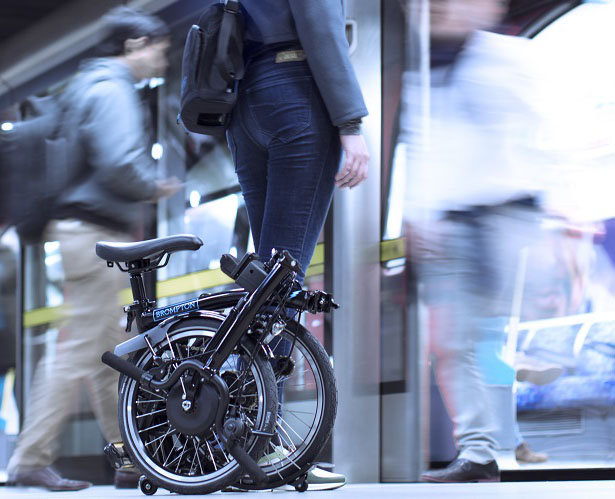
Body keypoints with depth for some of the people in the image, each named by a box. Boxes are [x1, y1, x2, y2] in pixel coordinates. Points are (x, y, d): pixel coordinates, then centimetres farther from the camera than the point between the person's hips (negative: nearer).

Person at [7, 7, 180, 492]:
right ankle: (31, 461, -8)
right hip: (99, 234, -11)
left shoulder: (86, 85, 21)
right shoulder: (112, 90, -11)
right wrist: (155, 188, -7)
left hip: (81, 230, 11)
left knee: (111, 353, 12)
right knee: (78, 351, -9)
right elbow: (120, 164, -24)